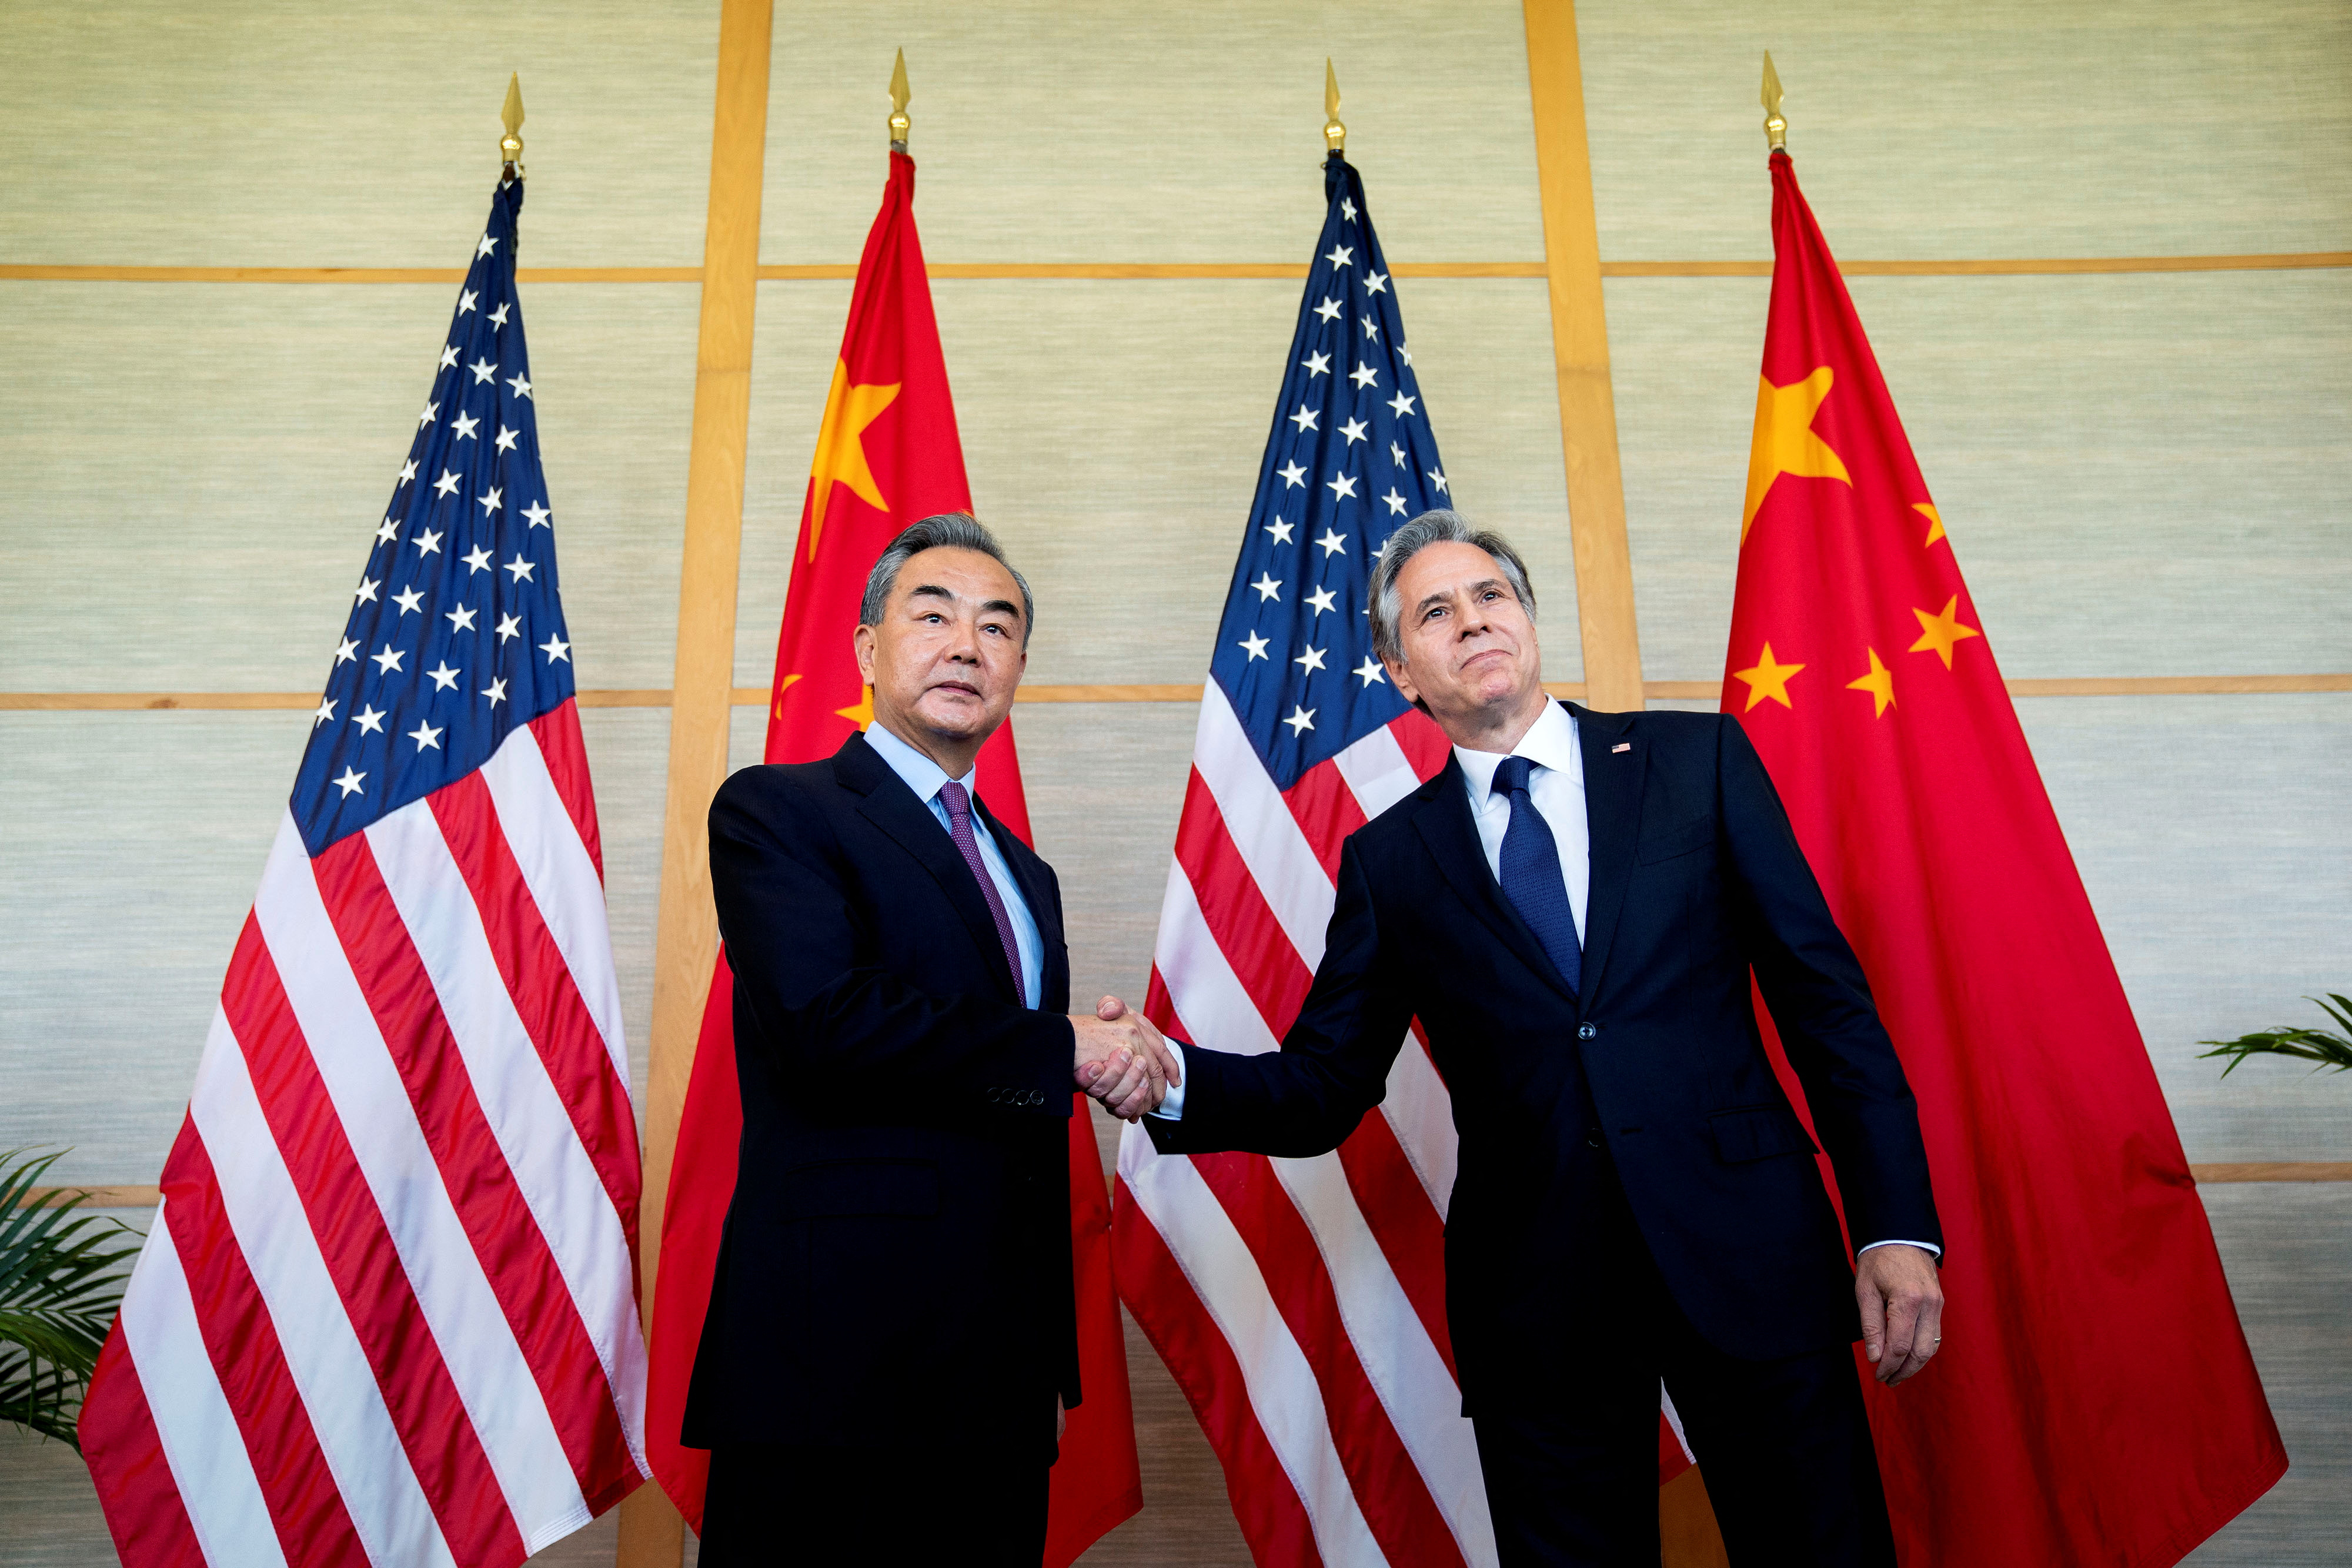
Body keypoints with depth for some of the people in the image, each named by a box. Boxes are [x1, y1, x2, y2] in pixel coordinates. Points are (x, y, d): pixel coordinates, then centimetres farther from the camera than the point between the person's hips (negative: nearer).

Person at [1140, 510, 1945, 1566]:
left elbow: (1825, 993, 2)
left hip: (1747, 1251, 0)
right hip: (1538, 1303, 1)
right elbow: (1325, 1085, 3)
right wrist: (1173, 1078, -16)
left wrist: (1896, 1224, -5)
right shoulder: (1390, 858, 5)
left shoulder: (1697, 759, 4)